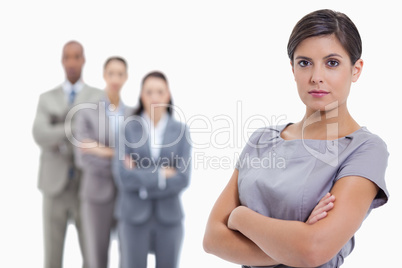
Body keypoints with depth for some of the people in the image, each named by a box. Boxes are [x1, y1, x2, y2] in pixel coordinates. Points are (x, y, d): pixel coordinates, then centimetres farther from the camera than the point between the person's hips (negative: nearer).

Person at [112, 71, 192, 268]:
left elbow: (182, 179, -8)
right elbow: (122, 176, -12)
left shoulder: (181, 130, 0)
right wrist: (161, 174, -13)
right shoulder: (129, 128, -2)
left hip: (169, 217, 1)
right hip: (133, 216, -1)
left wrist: (141, 179, -11)